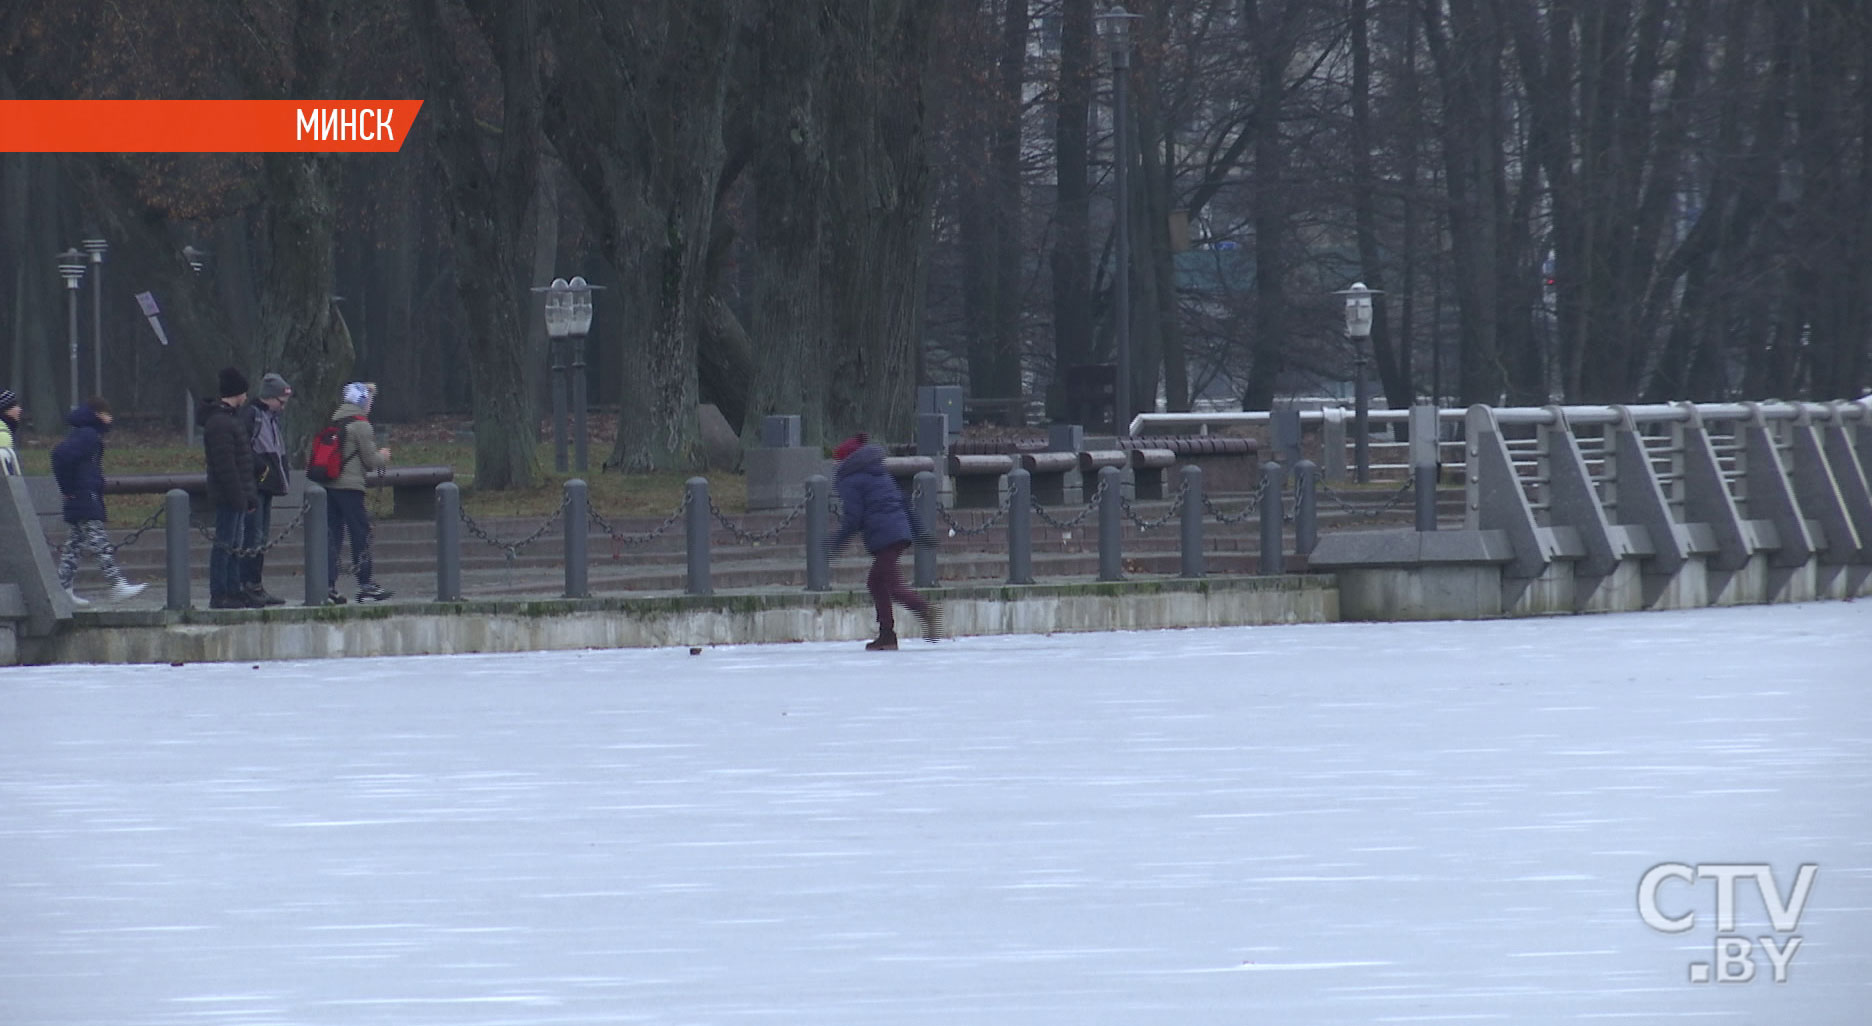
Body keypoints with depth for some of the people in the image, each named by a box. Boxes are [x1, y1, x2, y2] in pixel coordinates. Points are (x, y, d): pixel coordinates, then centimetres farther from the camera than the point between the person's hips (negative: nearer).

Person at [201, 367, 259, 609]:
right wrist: (238, 496, -21)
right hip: (230, 495, -11)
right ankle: (218, 596, -6)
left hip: (237, 495, 11)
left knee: (235, 545, 14)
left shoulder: (230, 418, 18)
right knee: (225, 544, -8)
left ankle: (234, 592, 19)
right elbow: (225, 465, -21)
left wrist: (250, 495, 21)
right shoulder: (220, 423, -16)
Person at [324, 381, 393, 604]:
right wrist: (383, 457, 15)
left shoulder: (334, 422, 14)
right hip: (350, 486, -7)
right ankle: (365, 586, 2)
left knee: (332, 536, 7)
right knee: (360, 535, 1)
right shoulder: (361, 425, -7)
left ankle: (330, 587, 3)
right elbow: (370, 460, -8)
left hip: (329, 486, 7)